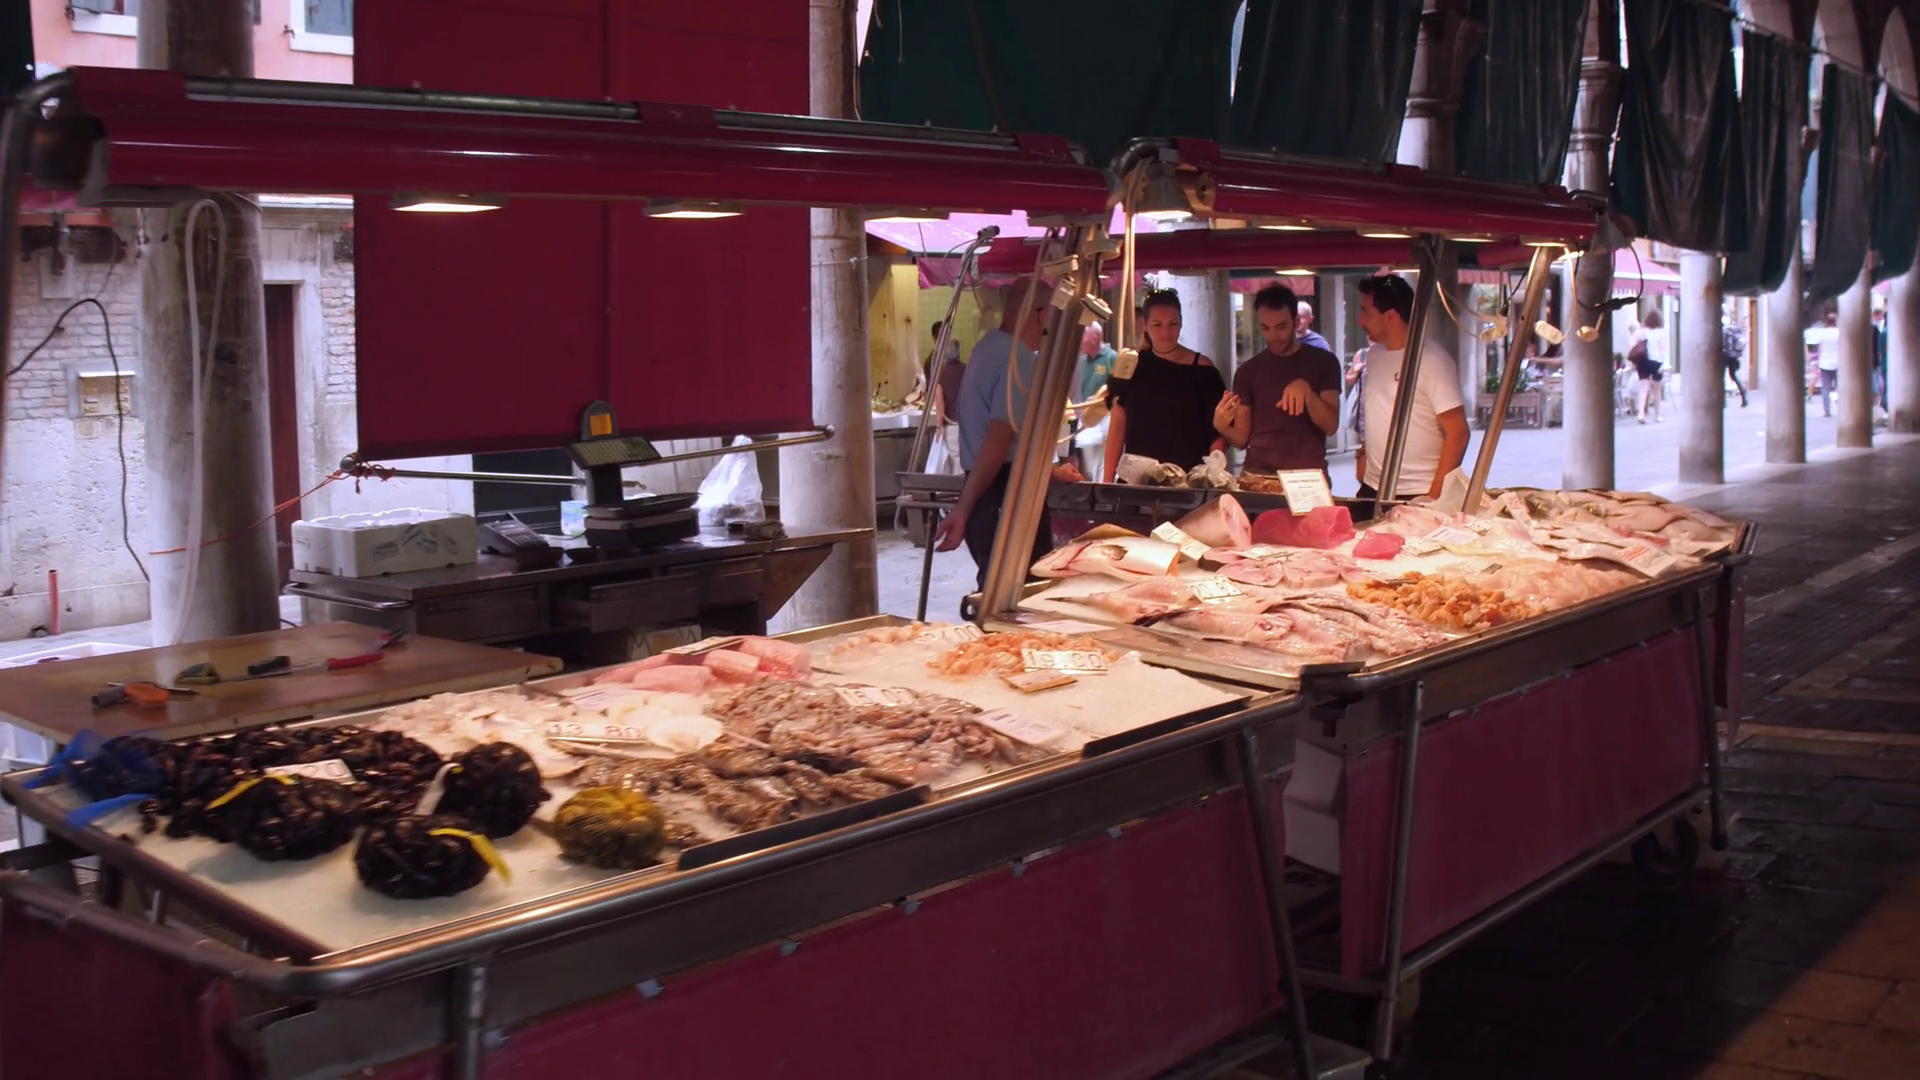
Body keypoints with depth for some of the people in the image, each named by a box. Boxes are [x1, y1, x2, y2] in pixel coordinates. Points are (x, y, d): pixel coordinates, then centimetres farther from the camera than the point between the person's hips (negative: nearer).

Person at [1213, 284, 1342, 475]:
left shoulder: (1323, 362, 3)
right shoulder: (1248, 371, 8)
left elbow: (1331, 426, -6)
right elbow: (1242, 438, 6)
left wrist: (1306, 391, -21)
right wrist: (1222, 427, -15)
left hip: (1308, 474, -1)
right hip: (1256, 473, 2)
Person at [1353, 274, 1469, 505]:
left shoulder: (1433, 361, -11)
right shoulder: (1374, 355, 8)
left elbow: (1457, 433, -13)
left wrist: (1435, 495, -16)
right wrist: (1364, 453, 10)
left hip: (1417, 496, -6)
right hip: (1372, 490, 6)